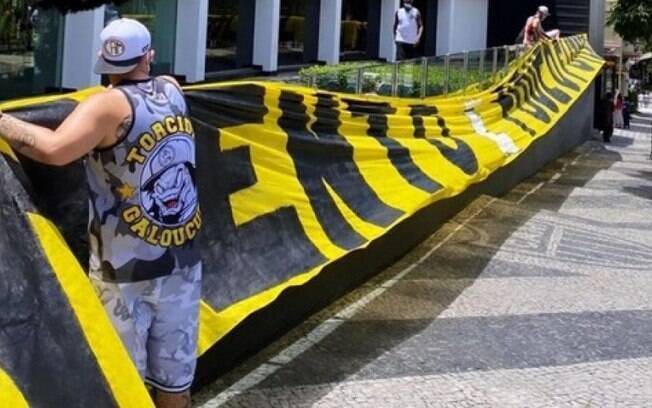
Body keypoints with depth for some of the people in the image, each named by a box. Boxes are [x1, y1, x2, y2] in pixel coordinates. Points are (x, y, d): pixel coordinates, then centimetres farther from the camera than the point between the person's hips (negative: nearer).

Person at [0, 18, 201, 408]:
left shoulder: (107, 106, -14)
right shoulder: (173, 90, 4)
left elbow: (54, 149, -31)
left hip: (125, 271, -5)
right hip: (183, 261, 5)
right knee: (175, 375, 15)